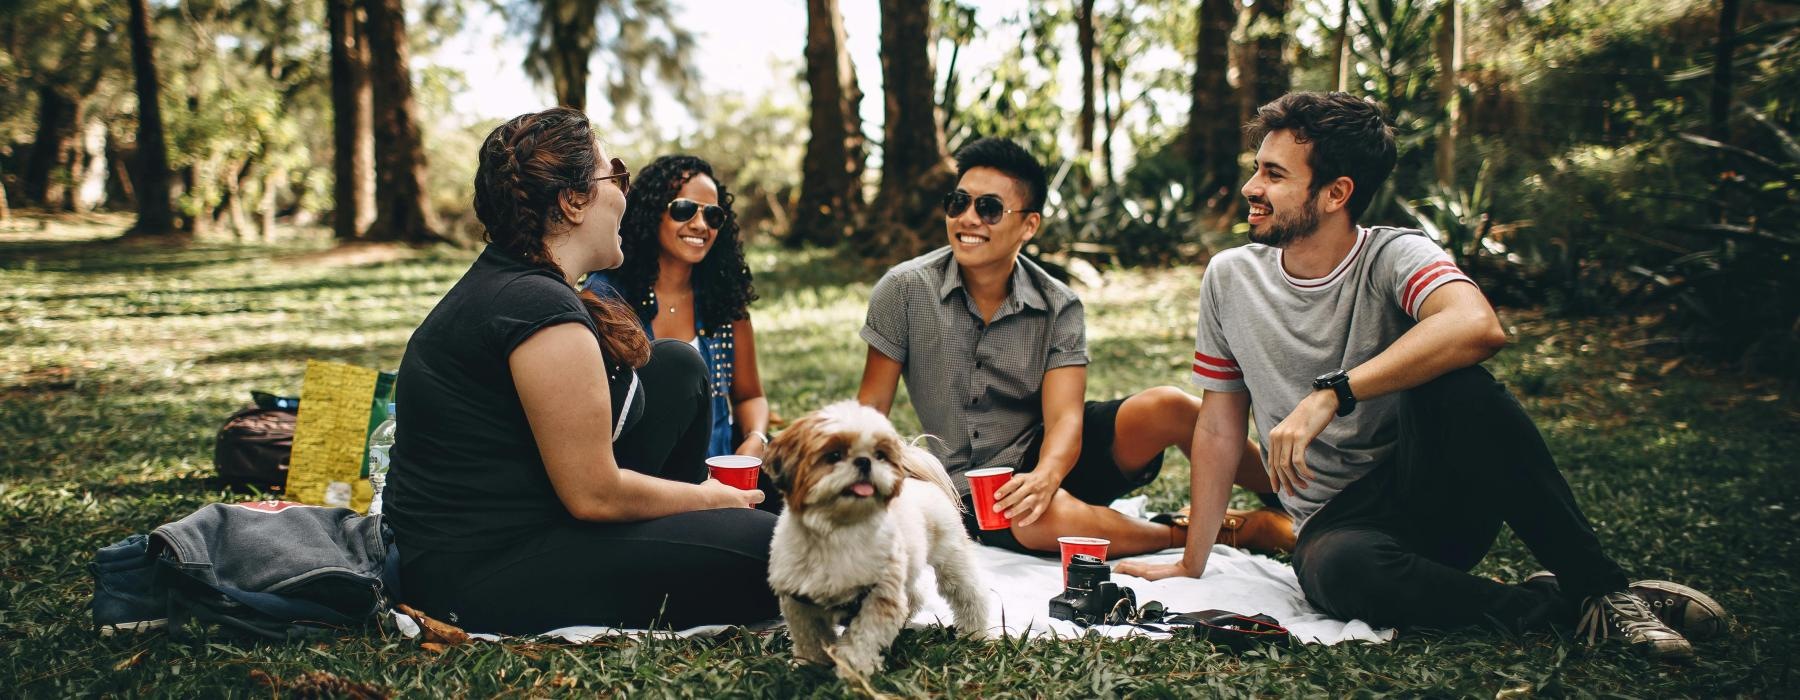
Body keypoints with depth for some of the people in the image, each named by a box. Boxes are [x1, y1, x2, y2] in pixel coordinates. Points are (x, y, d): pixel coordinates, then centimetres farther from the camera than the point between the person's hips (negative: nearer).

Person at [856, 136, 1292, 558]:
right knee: (1049, 518, -37)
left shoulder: (1058, 307, -6)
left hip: (1049, 454, 2)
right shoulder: (905, 290, -9)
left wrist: (1045, 475, -38)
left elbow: (1064, 417, -16)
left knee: (1167, 407, -24)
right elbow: (872, 406, -5)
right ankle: (1235, 531, -18)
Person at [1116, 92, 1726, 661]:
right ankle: (1548, 605, -16)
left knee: (1453, 382, -33)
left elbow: (1477, 327, -34)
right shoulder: (1230, 278, 1)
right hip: (1337, 522, 1)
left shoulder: (1393, 257, -10)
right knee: (1337, 571, -37)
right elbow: (1219, 427, 8)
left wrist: (1329, 395, -37)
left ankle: (1598, 585, -19)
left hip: (1435, 496, -1)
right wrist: (1192, 564, 7)